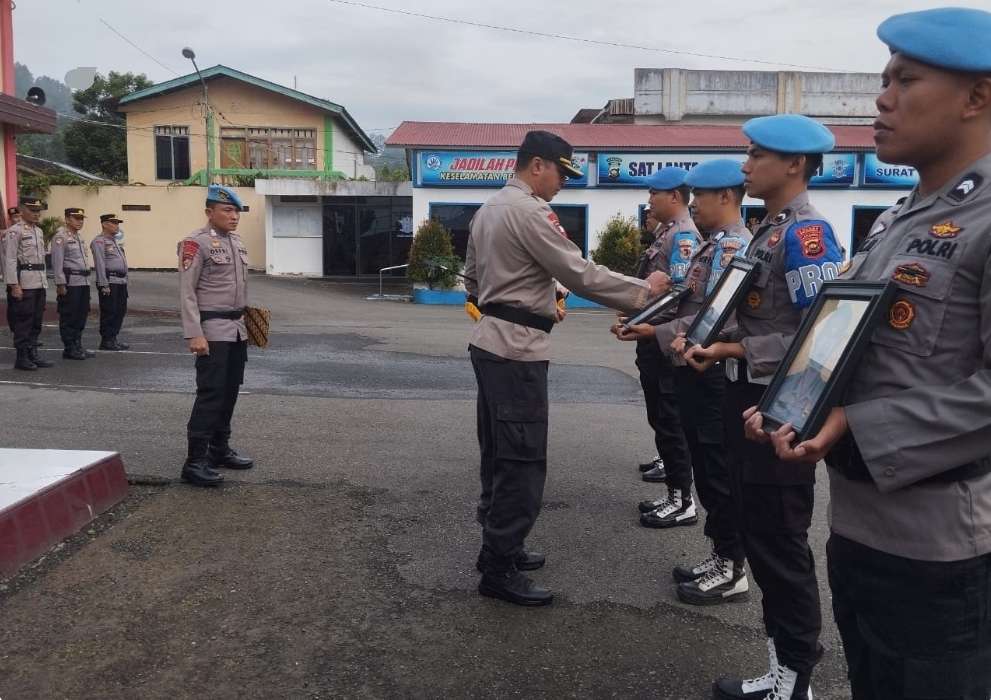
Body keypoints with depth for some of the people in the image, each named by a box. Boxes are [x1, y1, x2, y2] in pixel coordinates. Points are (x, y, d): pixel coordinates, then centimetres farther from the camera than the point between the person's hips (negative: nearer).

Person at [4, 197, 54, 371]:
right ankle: (22, 358, 4)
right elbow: (10, 259, -12)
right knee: (23, 322, -2)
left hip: (40, 283, 8)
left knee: (36, 322, 11)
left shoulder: (39, 231, 16)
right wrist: (14, 285, -17)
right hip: (24, 283, -7)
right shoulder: (15, 231, -8)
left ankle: (33, 354, 19)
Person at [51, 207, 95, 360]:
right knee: (69, 317, -1)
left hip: (84, 282, 8)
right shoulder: (60, 237, -8)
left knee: (82, 315, 12)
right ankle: (69, 349, 4)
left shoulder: (79, 236, 18)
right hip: (70, 283, -8)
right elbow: (57, 262, -13)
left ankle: (78, 346, 20)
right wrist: (60, 284, -17)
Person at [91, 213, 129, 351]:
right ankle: (106, 341, 3)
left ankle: (113, 338, 19)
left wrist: (125, 280, 18)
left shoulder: (115, 241, 20)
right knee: (109, 312, -4)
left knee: (120, 311, 11)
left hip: (121, 281, 9)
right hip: (109, 282, -9)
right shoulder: (99, 241, -7)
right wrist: (104, 285, -19)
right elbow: (100, 264, -14)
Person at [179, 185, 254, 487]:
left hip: (238, 329, 8)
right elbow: (187, 293, -14)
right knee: (211, 393, -8)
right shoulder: (196, 243, -10)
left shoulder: (237, 242, 14)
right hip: (213, 330, -8)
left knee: (230, 391, 12)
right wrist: (194, 335, -20)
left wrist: (247, 321, 19)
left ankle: (219, 450, 24)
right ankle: (195, 461, -3)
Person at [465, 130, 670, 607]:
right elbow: (582, 275, -17)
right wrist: (643, 289, -6)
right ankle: (499, 570, 4)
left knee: (499, 454, 17)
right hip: (517, 349, -10)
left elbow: (472, 279, 22)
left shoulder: (489, 209, 15)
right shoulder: (530, 211, -15)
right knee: (522, 460, -4)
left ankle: (497, 546, 28)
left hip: (491, 341, 10)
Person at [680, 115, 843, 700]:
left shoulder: (808, 232, -15)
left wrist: (732, 351, -20)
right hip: (750, 399, 10)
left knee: (781, 544, 2)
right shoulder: (769, 231, 13)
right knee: (759, 537, 16)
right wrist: (708, 338, 1)